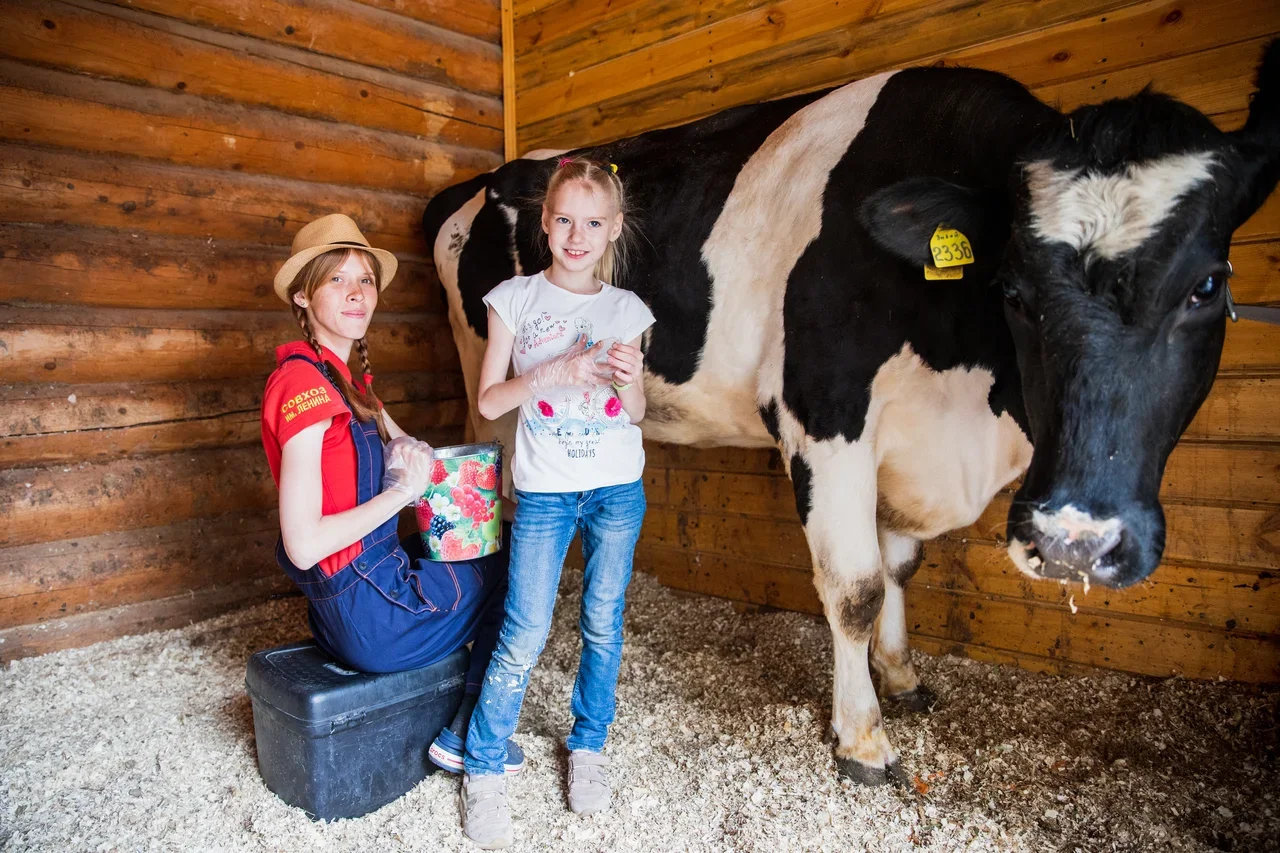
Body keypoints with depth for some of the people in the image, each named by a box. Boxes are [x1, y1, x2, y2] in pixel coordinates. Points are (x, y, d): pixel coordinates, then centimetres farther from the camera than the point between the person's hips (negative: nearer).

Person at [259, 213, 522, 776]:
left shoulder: (340, 379, 8)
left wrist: (406, 452, -3)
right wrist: (403, 489, -19)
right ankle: (465, 740, 20)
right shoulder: (305, 384, -22)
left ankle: (467, 726, 26)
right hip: (369, 613, -9)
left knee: (496, 549, 23)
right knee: (514, 575, 7)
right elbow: (303, 545, -27)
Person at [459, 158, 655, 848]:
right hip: (543, 490, -2)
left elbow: (636, 413, 5)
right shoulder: (515, 299, -1)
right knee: (525, 636, -2)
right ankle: (482, 771, 17)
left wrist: (627, 380, -16)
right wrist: (552, 374, -18)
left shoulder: (626, 310, 4)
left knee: (603, 623, 10)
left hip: (617, 488, 2)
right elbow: (489, 401, -4)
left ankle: (588, 746, 32)